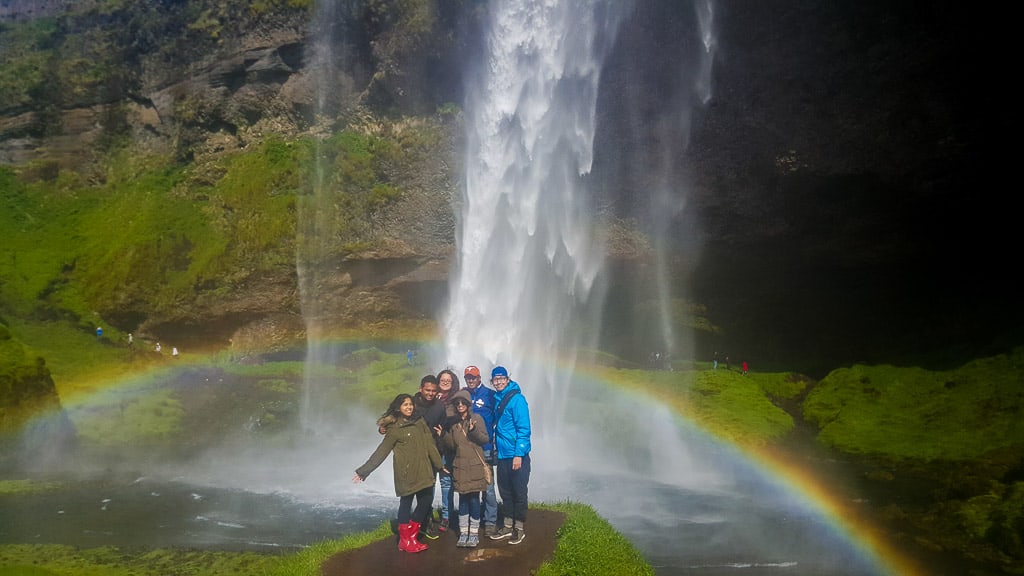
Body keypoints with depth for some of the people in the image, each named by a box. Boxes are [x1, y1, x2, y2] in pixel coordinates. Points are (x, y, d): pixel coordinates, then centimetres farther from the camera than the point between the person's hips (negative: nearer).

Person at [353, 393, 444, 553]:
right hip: (406, 473, -5)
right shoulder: (395, 429, -4)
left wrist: (439, 464, 16)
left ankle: (411, 537, 15)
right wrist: (364, 471, -7)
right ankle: (405, 541, 13)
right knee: (406, 503, 1)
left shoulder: (420, 422, 10)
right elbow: (381, 451, -4)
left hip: (423, 472, 5)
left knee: (426, 501, 2)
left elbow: (430, 444, 13)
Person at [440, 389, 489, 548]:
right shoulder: (454, 423, 11)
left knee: (474, 499, -2)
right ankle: (463, 533, 12)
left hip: (475, 465, -3)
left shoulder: (477, 418, 1)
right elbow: (451, 446, 12)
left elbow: (486, 439, -3)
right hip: (459, 466, 3)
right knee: (463, 499, 6)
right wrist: (443, 435, -4)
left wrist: (474, 430, -18)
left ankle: (474, 533, 6)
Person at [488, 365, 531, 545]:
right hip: (502, 455, 7)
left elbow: (524, 428, -16)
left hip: (517, 455, -7)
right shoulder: (497, 399, 9)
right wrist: (496, 447, 13)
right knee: (505, 491, 15)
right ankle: (508, 525, 26)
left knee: (519, 492, 4)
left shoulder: (516, 398, -13)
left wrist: (519, 454, -19)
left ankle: (520, 528, 15)